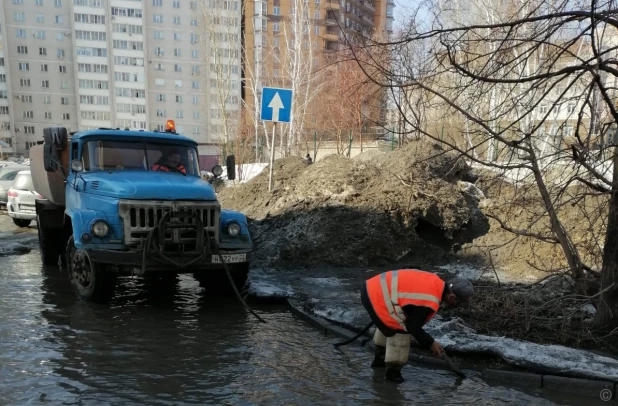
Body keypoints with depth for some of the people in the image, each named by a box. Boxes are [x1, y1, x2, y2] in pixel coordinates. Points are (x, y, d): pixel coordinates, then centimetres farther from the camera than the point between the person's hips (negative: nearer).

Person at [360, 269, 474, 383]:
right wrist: (431, 343, 3)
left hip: (372, 287, 10)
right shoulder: (429, 302, -20)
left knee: (386, 322, 30)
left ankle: (379, 359, 47)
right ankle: (392, 372, 13)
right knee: (401, 332, -1)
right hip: (376, 296, -10)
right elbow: (413, 327, -11)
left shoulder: (435, 282, 7)